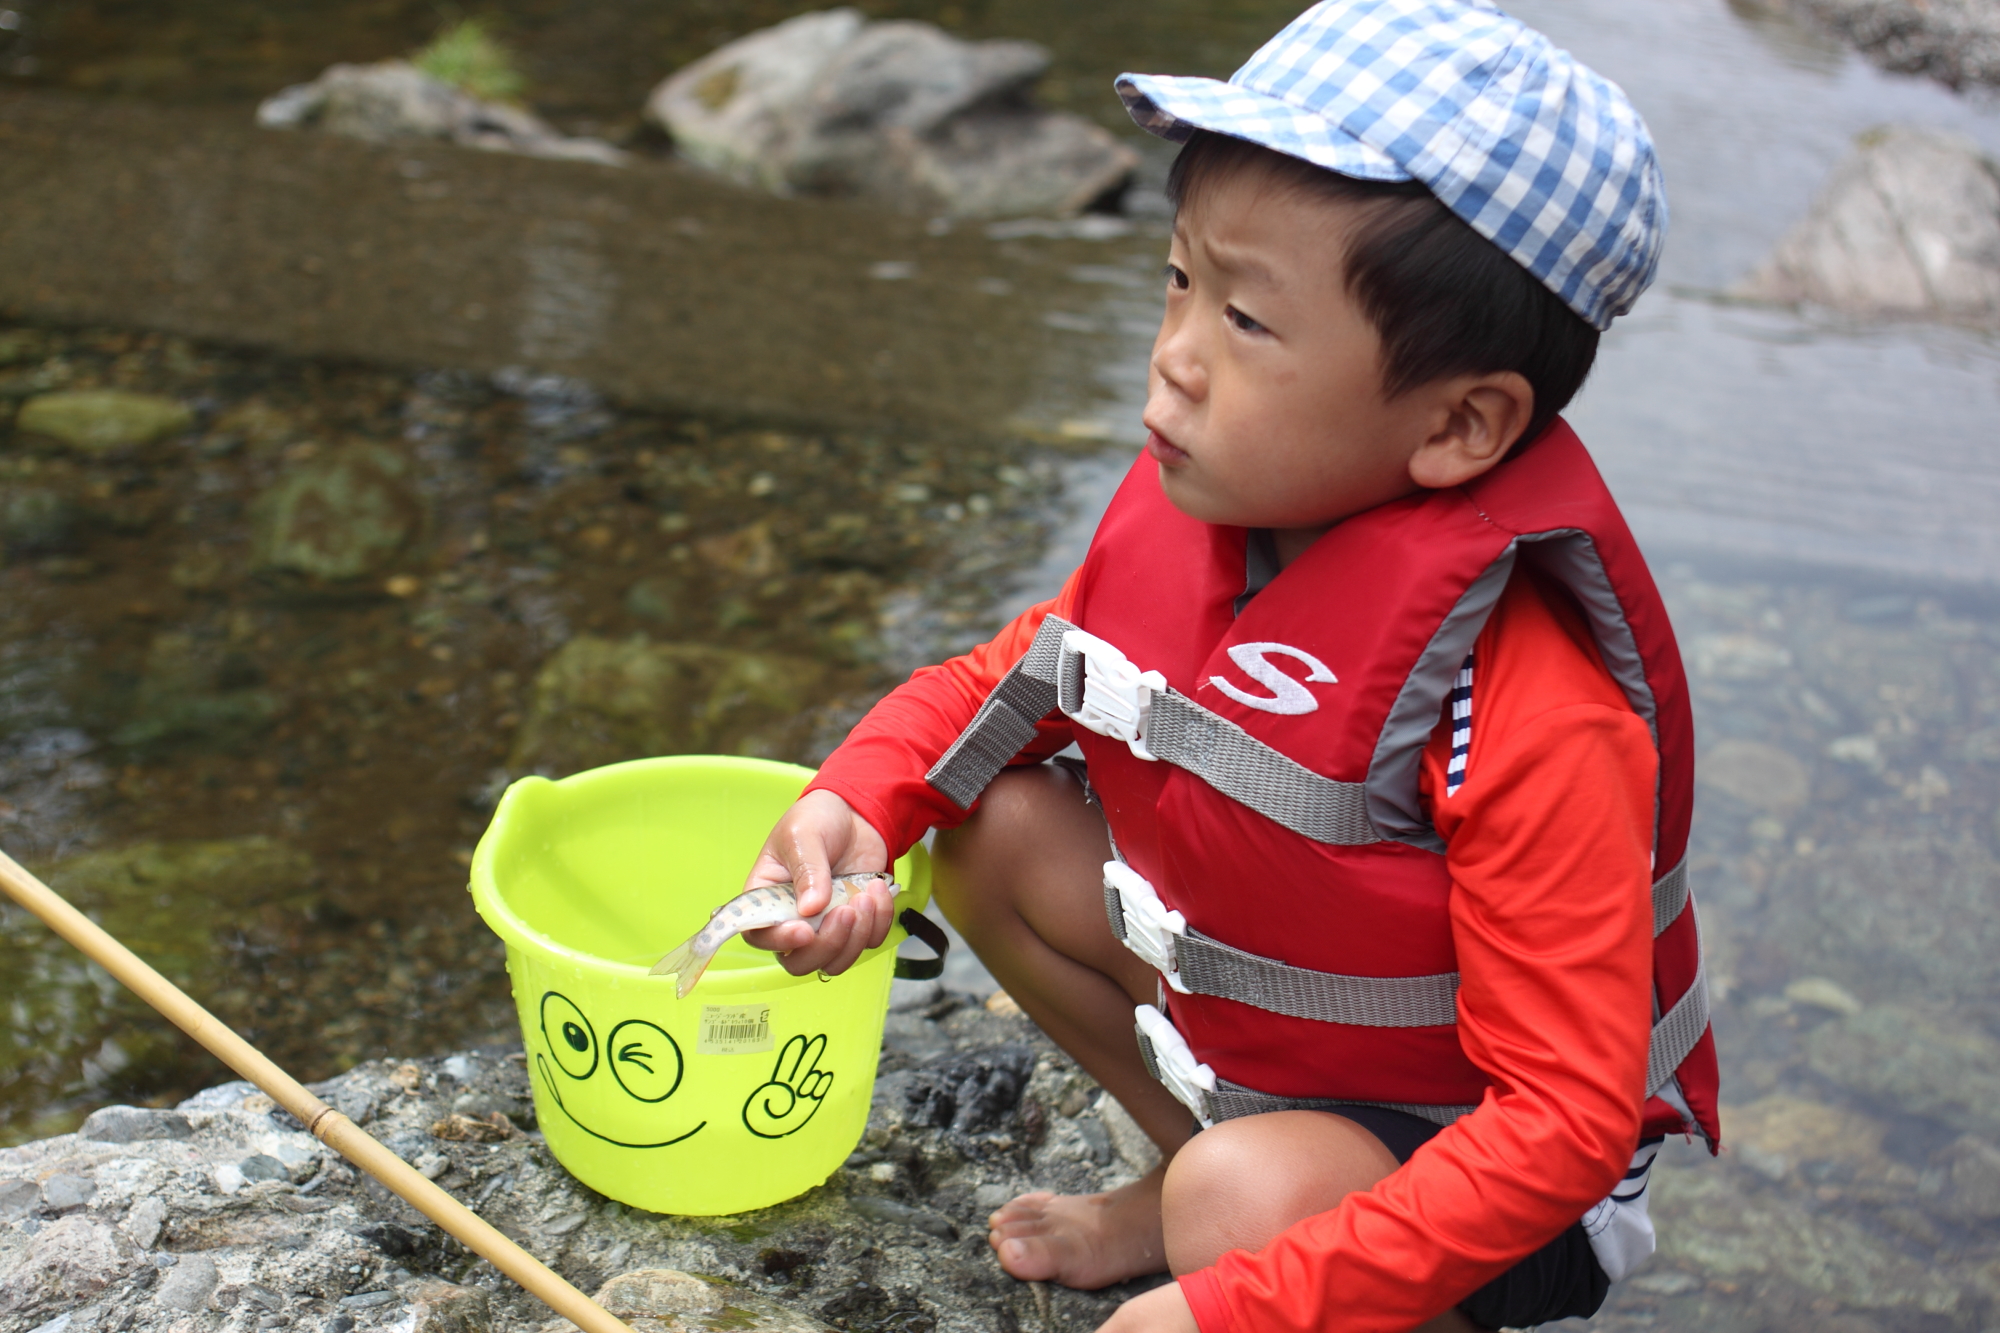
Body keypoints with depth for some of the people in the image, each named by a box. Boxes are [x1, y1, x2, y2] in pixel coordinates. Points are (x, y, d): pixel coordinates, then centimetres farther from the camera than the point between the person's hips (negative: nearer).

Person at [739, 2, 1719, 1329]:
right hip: (1246, 1006, 7)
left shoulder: (1537, 722, -36)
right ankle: (1198, 1177, 13)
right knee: (997, 825, -1)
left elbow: (1567, 1120, -32)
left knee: (1251, 1197, -35)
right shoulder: (1197, 503, -14)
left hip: (1472, 1161, -7)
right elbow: (1019, 677, 5)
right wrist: (855, 801, -15)